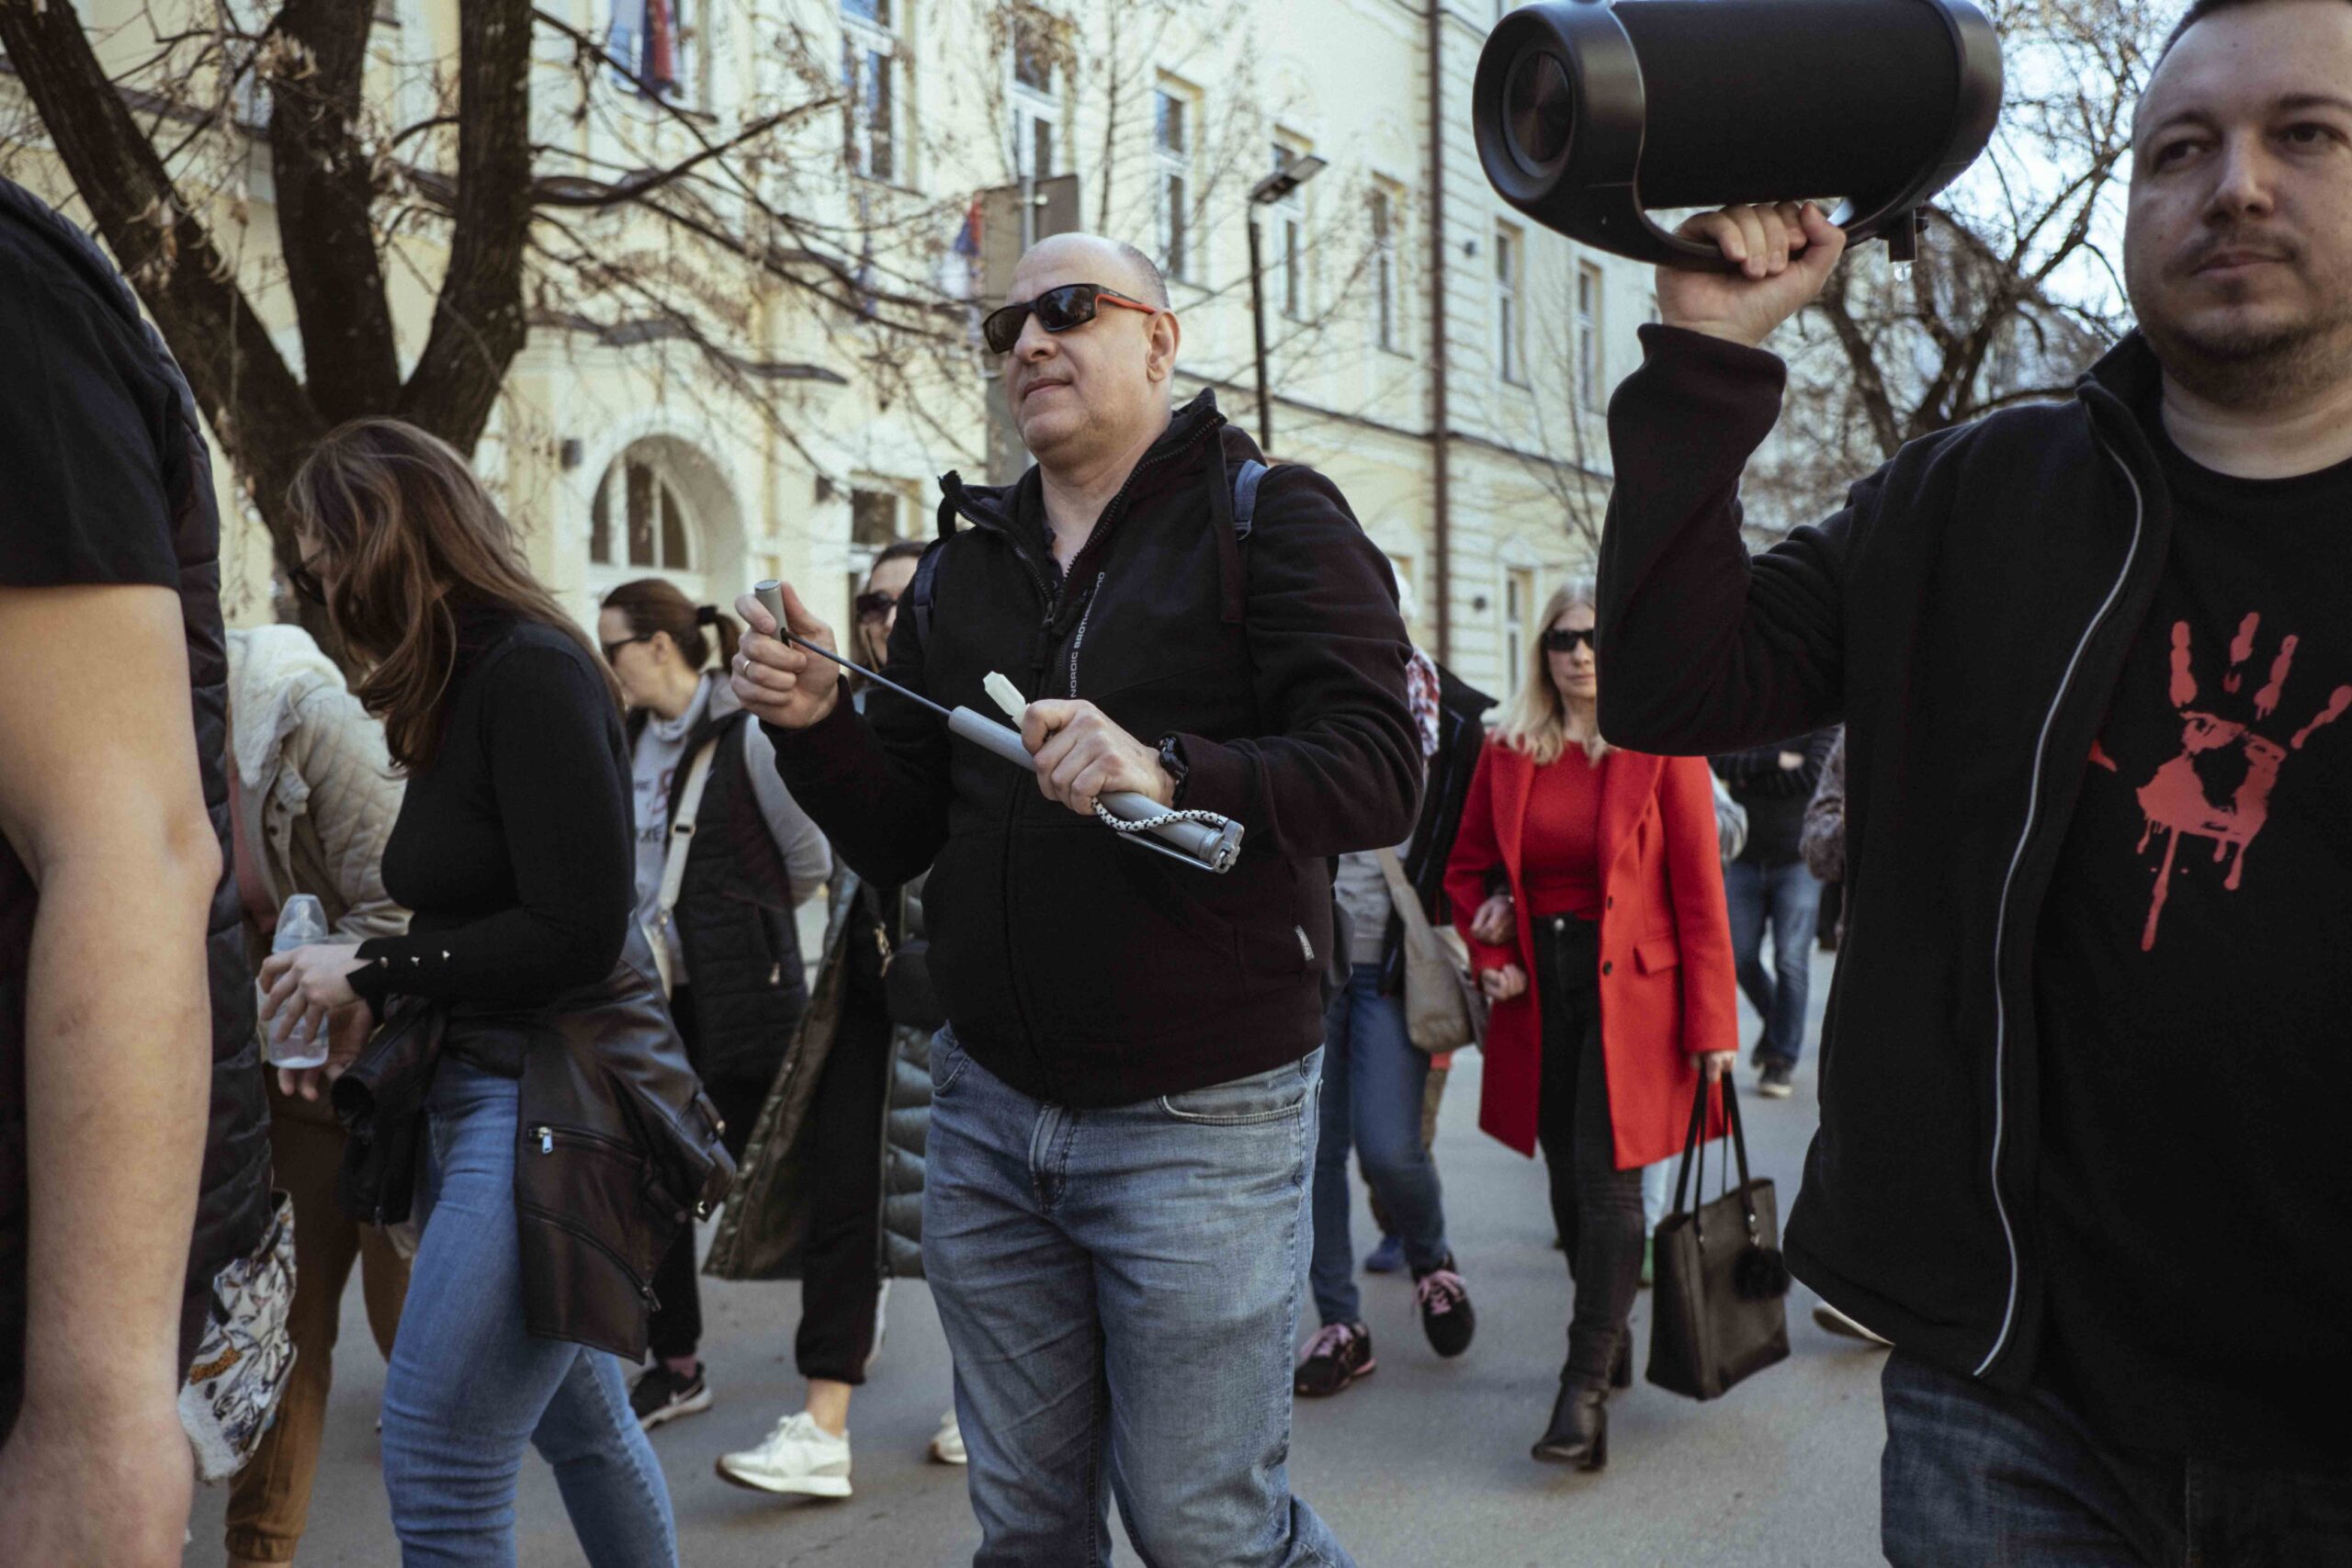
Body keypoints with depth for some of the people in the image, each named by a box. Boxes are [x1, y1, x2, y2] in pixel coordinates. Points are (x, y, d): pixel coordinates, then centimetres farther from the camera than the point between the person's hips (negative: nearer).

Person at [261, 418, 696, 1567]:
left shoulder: (534, 672, -16)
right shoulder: (473, 679, 10)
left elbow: (578, 932, -20)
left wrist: (375, 971, -12)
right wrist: (366, 1013, 3)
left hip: (549, 1102, -9)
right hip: (481, 1083, 9)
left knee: (439, 1470, -6)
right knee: (577, 1418, 19)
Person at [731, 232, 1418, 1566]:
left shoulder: (1268, 520, -4)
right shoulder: (964, 564, 12)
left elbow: (1381, 778, -16)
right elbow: (896, 844, 11)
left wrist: (1168, 771, -31)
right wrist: (816, 725, -8)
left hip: (1201, 1118, -5)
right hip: (988, 1113, 6)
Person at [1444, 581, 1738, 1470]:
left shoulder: (1661, 748, -5)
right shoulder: (1508, 752, 7)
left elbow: (1699, 891, -7)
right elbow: (1468, 869, 17)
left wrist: (1711, 1023, -10)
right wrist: (1490, 956, 1)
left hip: (1629, 991, -4)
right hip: (1538, 993, 4)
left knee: (1607, 1182, -8)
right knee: (1568, 1182, 12)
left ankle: (1586, 1386, -2)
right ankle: (1611, 1338, 31)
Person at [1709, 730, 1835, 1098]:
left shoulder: (1819, 722, -3)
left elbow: (1812, 776, -16)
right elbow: (1721, 762, -9)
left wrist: (1751, 776, -8)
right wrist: (1776, 760, -18)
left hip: (1797, 862, -3)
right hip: (1746, 859, 4)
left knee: (1791, 961, -5)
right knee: (1741, 958, 5)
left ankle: (1781, 1060, 7)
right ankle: (1776, 1022, 33)